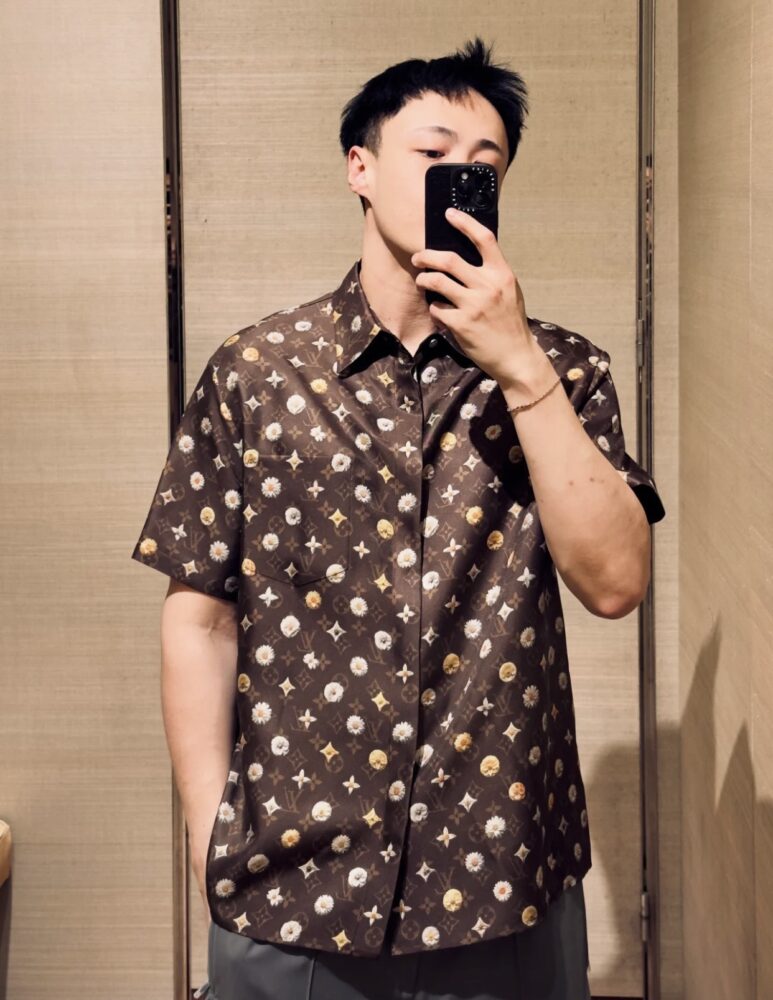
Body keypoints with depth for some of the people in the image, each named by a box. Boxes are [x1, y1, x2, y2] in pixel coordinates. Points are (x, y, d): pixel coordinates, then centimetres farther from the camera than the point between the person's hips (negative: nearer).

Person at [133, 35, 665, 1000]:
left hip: (506, 883, 1)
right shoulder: (255, 370, 0)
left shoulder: (558, 370, 1)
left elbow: (615, 582, -11)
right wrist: (211, 839, -3)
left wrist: (517, 365, -15)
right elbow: (201, 615, 1)